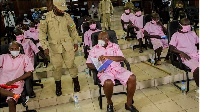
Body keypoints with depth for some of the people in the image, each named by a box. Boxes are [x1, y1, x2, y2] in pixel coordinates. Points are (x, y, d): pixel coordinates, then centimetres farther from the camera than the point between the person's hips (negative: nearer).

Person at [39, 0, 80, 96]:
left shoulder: (67, 16, 1)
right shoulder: (46, 17, -6)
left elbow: (73, 29, 13)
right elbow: (42, 32, -3)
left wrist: (75, 42, 12)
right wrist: (45, 47, -7)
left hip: (67, 45, 1)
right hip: (54, 47, -1)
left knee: (71, 64, 4)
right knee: (57, 67, 6)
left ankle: (76, 83, 24)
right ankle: (58, 86, 26)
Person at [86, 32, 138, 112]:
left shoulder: (115, 46, 10)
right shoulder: (94, 49, 8)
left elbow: (122, 58, -3)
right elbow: (88, 64, 5)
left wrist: (107, 57, -15)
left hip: (118, 69, 3)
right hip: (104, 72, -2)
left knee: (132, 78, -22)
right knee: (108, 83, -36)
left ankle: (129, 104, -3)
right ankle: (109, 103, -2)